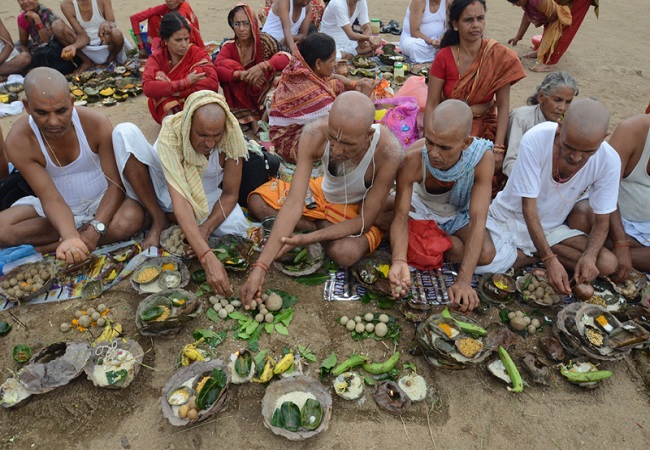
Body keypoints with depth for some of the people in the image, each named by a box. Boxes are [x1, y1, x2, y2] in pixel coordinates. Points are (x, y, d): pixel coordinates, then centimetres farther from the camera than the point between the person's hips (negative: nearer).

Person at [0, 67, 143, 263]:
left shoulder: (96, 124, -22)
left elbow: (116, 183, -20)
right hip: (57, 205, 1)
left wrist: (95, 230, -35)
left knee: (132, 217, -34)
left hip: (101, 200, -1)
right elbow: (51, 199, -23)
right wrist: (70, 237, -44)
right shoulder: (18, 142, -20)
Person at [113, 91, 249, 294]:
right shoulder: (171, 131, -33)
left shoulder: (232, 135, -27)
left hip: (205, 196, 1)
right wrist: (207, 257, -53)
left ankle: (169, 216, -4)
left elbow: (230, 193, -19)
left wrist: (206, 228, -36)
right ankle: (158, 219, -11)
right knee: (125, 132, -25)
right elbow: (179, 199, -42)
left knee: (237, 226, -30)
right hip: (165, 188, 0)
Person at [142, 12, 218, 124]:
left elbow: (213, 83, -28)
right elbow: (147, 87, -28)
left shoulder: (198, 53, -10)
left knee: (199, 70, -22)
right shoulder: (156, 58, -8)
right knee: (159, 76, -26)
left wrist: (168, 87, -28)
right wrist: (185, 83, -33)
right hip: (166, 110, 0)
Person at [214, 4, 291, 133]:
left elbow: (288, 58, -25)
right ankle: (252, 117, -20)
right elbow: (217, 69, -22)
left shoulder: (264, 41, -10)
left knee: (279, 70, -25)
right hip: (241, 97, 2)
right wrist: (243, 75, -37)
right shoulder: (229, 46, -6)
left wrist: (263, 66, -40)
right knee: (226, 64, -21)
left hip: (264, 94, -2)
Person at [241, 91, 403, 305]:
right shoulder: (315, 134, -31)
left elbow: (365, 221, -27)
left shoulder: (388, 151, -37)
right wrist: (260, 267, -37)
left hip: (360, 209, -3)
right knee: (257, 202, -8)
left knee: (345, 253, -35)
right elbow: (294, 204, -32)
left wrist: (307, 239, -34)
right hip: (324, 193, 4)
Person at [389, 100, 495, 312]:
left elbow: (478, 220, -35)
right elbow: (400, 217, -31)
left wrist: (463, 281, -40)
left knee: (485, 254, -23)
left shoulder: (482, 158, -34)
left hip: (458, 213, 0)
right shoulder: (413, 159, -36)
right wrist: (399, 260, -51)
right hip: (421, 207, 0)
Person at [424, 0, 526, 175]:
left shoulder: (500, 56, -9)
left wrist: (498, 148, -19)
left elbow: (503, 106, -9)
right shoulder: (443, 57, -9)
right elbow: (431, 105, -9)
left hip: (484, 128, 0)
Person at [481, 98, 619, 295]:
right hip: (508, 219, -2)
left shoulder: (609, 161, -17)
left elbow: (602, 220, -7)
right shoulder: (535, 139, -28)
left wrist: (589, 255, -29)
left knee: (608, 264, -18)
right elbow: (529, 208, -23)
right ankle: (539, 255, -4)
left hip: (551, 228, 3)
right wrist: (549, 259, -30)